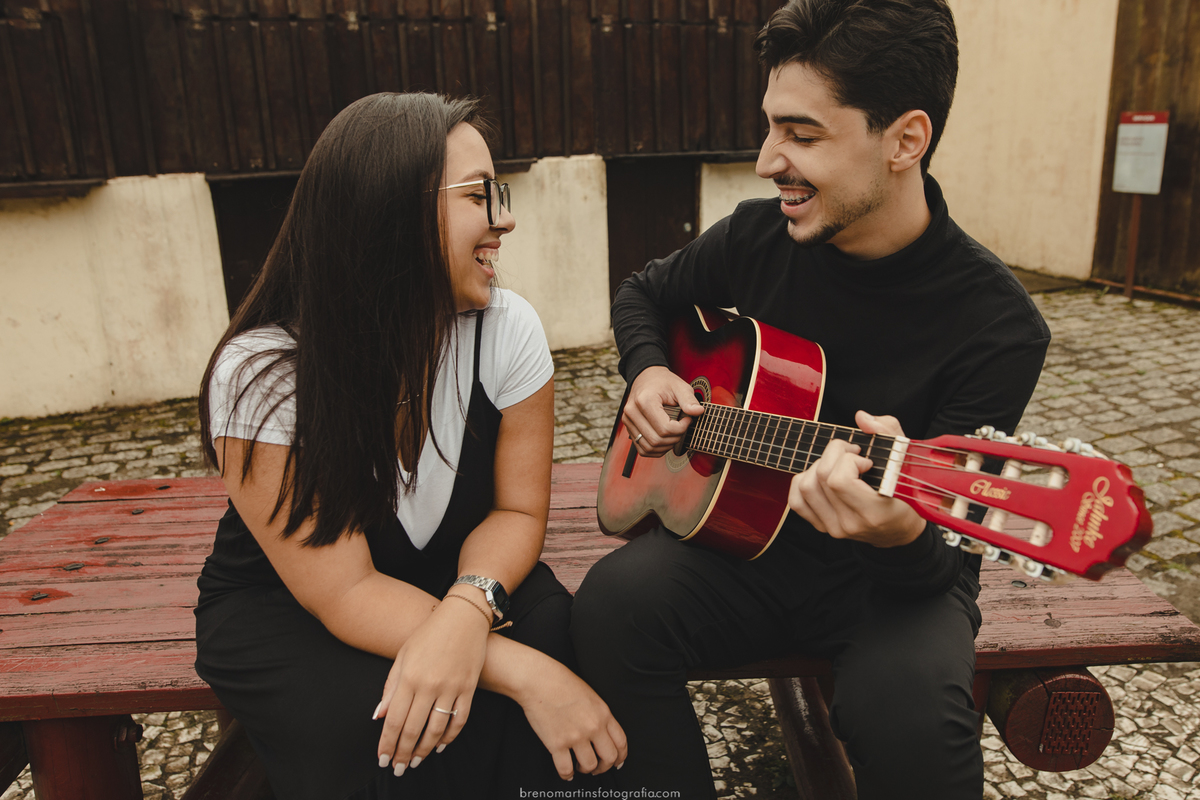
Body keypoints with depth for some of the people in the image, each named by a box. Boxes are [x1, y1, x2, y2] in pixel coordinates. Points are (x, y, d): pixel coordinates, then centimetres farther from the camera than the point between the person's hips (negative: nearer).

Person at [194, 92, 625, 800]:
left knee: (548, 625, -27)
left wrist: (467, 610, -34)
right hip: (284, 606, -2)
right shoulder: (262, 375, -27)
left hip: (452, 574, 3)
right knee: (372, 719, -31)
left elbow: (515, 510, -11)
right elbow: (344, 591, -28)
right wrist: (524, 674, -38)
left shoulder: (507, 329, -17)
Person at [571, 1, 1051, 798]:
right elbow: (643, 293, 15)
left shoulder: (996, 327, -19)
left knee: (913, 717, -34)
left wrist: (901, 535, -43)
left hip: (890, 579, -2)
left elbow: (943, 562, -18)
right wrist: (648, 372, -7)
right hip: (740, 531, 3)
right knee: (613, 602, -26)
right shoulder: (755, 238, -6)